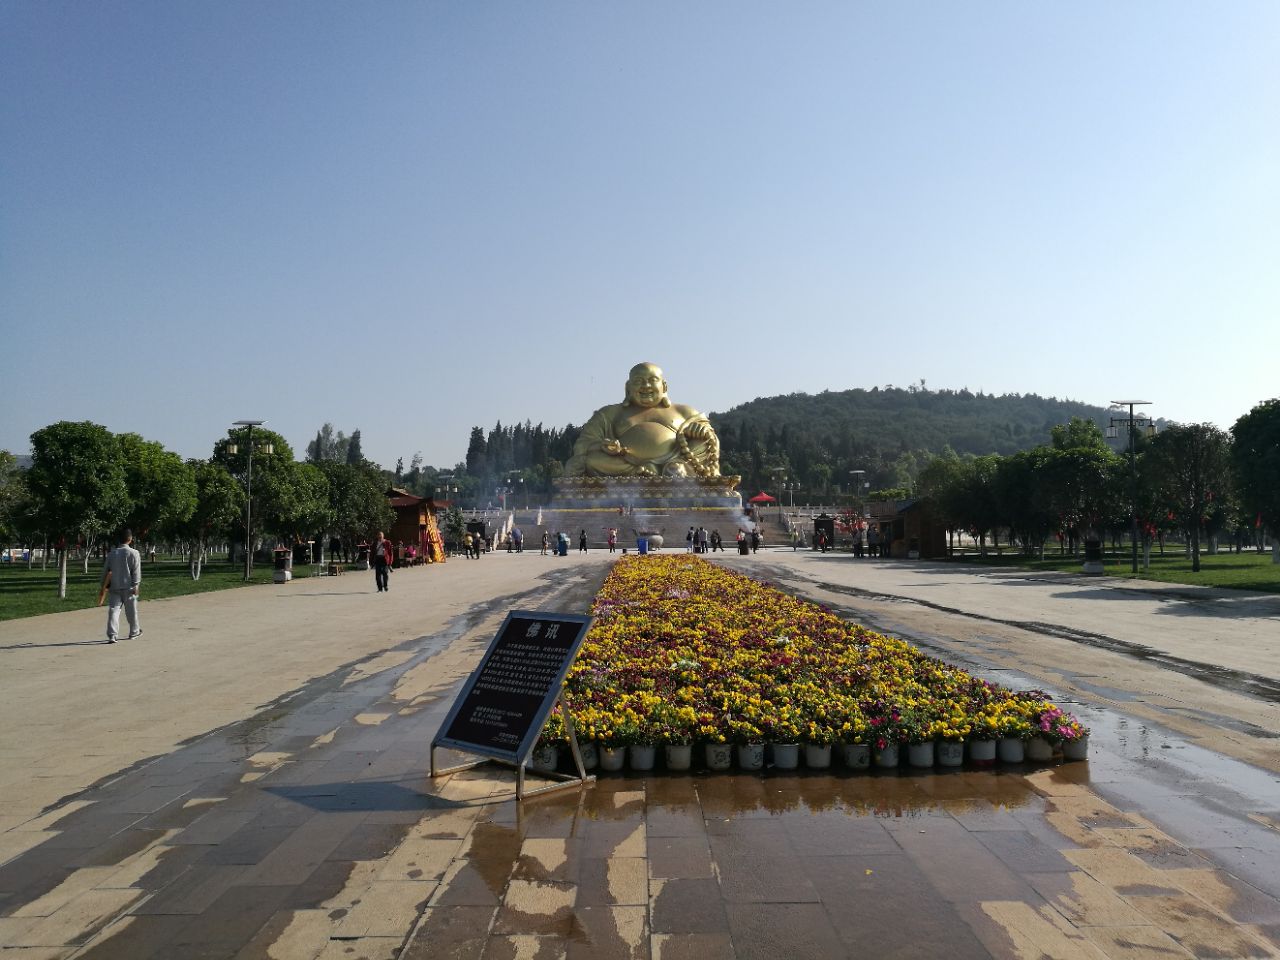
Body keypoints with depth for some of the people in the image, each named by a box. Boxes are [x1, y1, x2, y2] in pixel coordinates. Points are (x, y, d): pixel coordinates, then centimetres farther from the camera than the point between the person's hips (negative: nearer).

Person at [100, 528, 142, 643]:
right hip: (128, 587, -3)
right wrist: (136, 586, -9)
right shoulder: (134, 553, -6)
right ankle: (134, 632, 26)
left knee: (113, 610, 0)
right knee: (131, 610, 11)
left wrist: (104, 585, 19)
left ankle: (111, 635, -11)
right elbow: (136, 572, -11)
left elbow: (105, 570, 11)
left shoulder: (112, 553, 6)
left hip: (114, 587, 3)